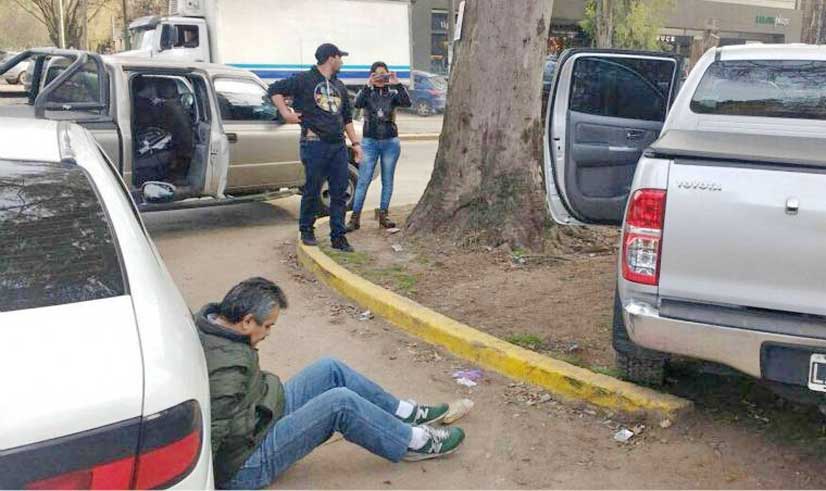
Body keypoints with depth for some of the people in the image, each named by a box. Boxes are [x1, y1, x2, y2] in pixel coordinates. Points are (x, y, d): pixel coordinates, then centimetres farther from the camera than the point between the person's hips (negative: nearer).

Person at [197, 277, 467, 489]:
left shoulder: (209, 324, -5)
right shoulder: (227, 368, -34)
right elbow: (210, 437, -34)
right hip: (244, 467, -10)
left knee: (331, 370, 3)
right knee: (340, 402, -21)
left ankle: (406, 414, 17)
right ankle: (415, 442, 2)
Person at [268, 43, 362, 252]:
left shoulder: (339, 86, 20)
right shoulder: (304, 80, -1)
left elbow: (347, 117, 25)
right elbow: (275, 90, 0)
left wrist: (355, 142, 19)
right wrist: (286, 113, -8)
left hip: (338, 145, 6)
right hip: (315, 143, -6)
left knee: (340, 192, 4)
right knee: (313, 190, 1)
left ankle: (338, 237, 10)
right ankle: (307, 231, 18)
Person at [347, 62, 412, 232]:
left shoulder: (392, 93, 4)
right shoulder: (367, 92, 2)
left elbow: (407, 103, -15)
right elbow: (357, 104, -18)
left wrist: (397, 84, -24)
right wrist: (368, 85, -27)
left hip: (390, 142, 1)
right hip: (370, 142, -1)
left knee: (387, 181, 7)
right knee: (363, 181, -3)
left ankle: (383, 215, 17)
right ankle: (355, 218, 0)